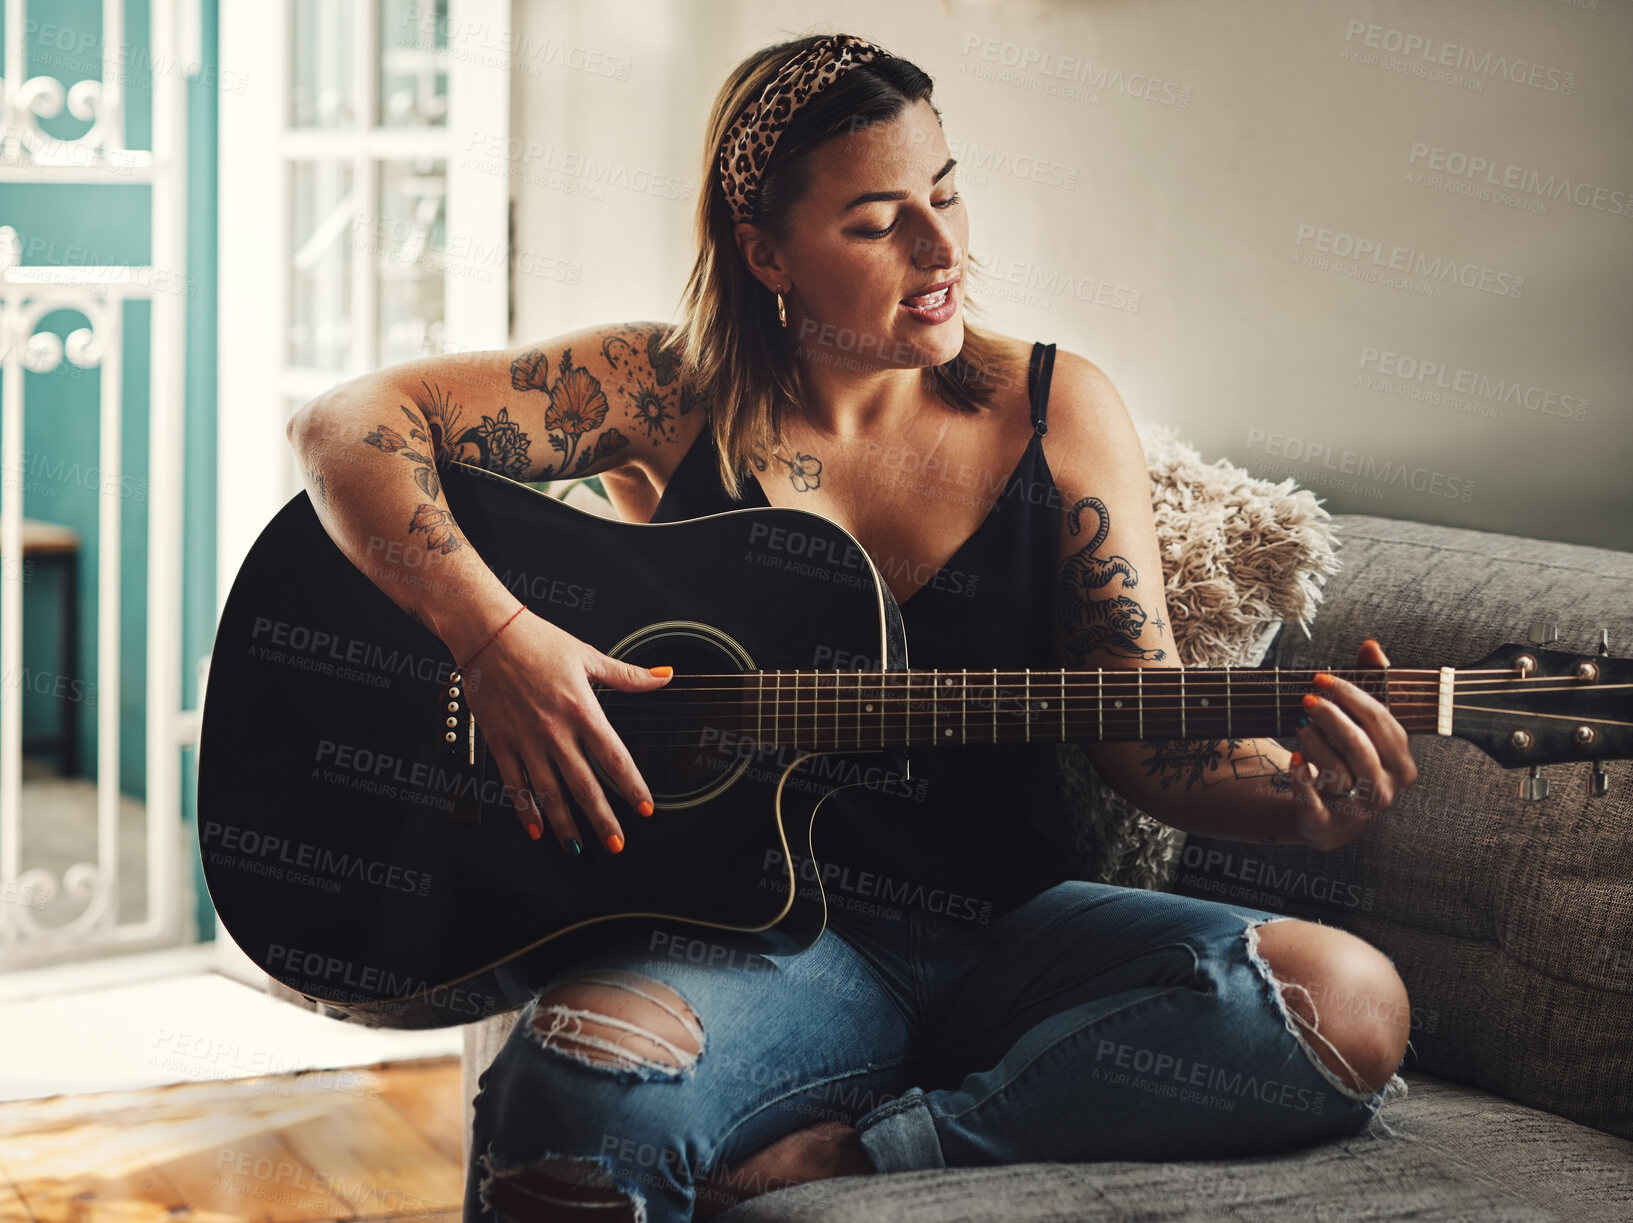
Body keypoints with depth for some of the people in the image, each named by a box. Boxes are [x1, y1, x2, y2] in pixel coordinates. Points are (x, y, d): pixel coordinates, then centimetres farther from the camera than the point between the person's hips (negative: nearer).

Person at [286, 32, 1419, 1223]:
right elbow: (347, 425, -4)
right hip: (747, 922, -4)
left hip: (1005, 930, 5)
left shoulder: (1057, 411, 6)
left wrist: (1309, 798, -15)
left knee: (1351, 1004, -25)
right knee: (575, 1095, -40)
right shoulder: (674, 395, 1)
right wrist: (498, 638, -18)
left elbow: (1152, 738, 6)